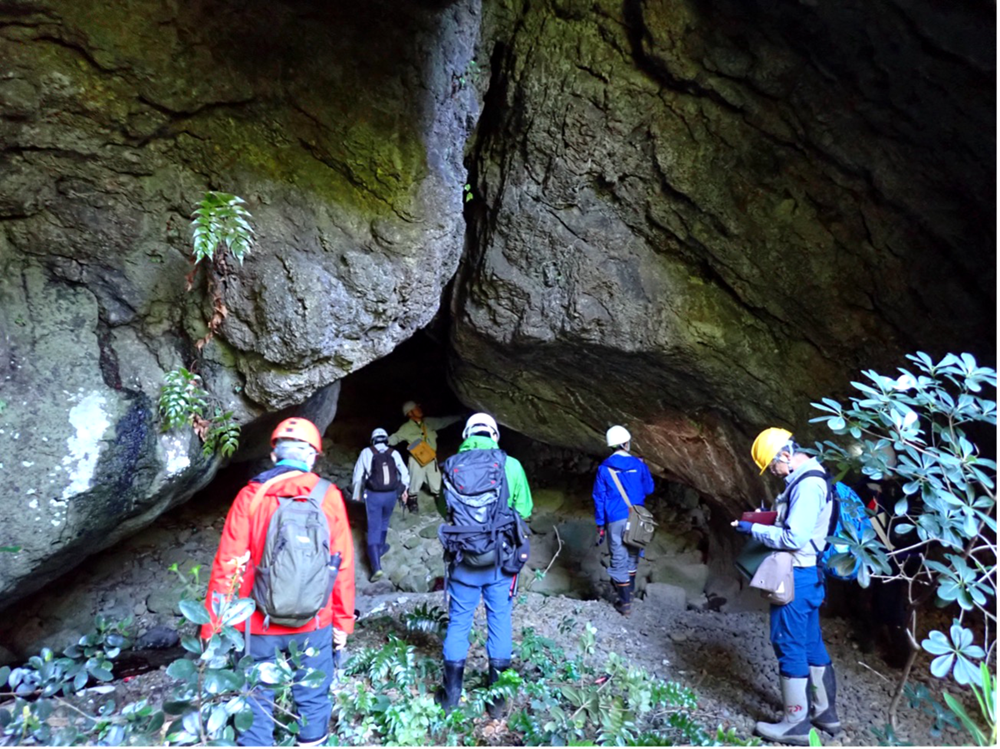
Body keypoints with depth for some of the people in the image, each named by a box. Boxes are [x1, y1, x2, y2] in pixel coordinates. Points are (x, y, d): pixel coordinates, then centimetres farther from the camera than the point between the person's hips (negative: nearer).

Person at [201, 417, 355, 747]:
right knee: (313, 698, 18)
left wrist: (212, 627, 0)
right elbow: (343, 565, -6)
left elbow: (227, 565, -9)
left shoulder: (250, 496, -8)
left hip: (260, 623, 0)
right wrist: (343, 620, 5)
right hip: (314, 622, 0)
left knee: (257, 703, 16)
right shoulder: (329, 496, -8)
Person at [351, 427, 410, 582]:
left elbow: (358, 475, 0)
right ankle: (380, 548, 44)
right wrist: (403, 490, 21)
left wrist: (358, 494, 13)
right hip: (391, 495, 2)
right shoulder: (394, 453, 0)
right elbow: (404, 473, 6)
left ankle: (376, 566, -11)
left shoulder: (366, 452, -4)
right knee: (384, 522, 27)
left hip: (373, 495, -2)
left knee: (374, 528, -2)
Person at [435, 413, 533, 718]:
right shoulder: (509, 465, -8)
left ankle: (451, 694, 28)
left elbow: (448, 508, 5)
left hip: (463, 560, 1)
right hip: (500, 559, -1)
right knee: (499, 622, 13)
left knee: (458, 623, 16)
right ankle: (497, 698, 25)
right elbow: (524, 510, -2)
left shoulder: (452, 465, -3)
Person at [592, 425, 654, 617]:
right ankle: (629, 589, 38)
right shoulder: (638, 464, -1)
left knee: (619, 560, 4)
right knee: (632, 556, 20)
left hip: (616, 520, -2)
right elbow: (649, 489, 9)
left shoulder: (604, 468, -4)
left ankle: (625, 604, 7)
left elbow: (599, 498, -3)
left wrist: (600, 526, 3)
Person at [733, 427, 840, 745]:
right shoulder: (809, 477, 10)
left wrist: (754, 530, -16)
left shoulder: (807, 484, -23)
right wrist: (768, 517, 9)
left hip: (797, 575, -10)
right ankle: (825, 711, 31)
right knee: (811, 642, 19)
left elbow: (793, 538, -25)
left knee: (789, 644, 0)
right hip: (807, 573, 10)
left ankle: (796, 723, 11)